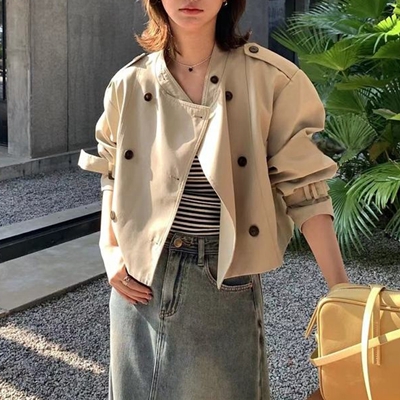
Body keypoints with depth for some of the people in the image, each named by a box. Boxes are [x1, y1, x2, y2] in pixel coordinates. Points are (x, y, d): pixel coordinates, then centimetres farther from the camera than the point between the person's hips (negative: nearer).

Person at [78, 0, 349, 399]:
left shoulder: (270, 79, -11)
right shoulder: (129, 84, -1)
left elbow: (302, 187, -8)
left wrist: (343, 292, -10)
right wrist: (110, 251, 0)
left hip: (225, 278, -3)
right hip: (141, 275, 3)